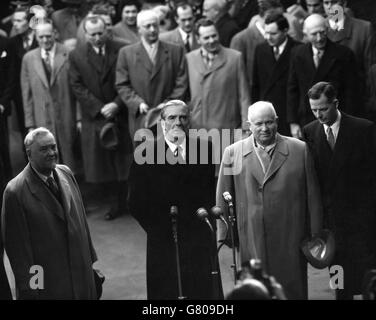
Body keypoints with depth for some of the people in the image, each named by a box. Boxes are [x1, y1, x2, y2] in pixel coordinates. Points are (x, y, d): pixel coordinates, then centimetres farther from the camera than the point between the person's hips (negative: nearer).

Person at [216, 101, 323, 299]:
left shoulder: (300, 150, 4)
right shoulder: (232, 153, 5)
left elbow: (313, 196, 6)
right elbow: (222, 200, 7)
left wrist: (315, 236, 4)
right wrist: (224, 236, 2)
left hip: (290, 241, 0)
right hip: (250, 244, 0)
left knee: (293, 291, 4)